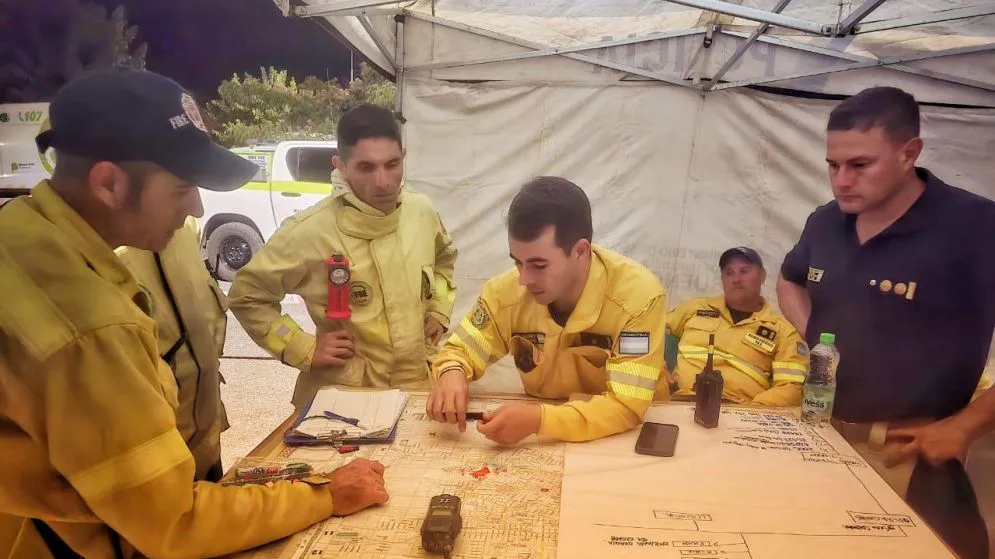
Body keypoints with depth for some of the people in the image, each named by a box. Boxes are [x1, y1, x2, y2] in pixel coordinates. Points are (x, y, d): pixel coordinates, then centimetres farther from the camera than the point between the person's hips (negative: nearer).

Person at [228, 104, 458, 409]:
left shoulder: (422, 212, -5)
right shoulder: (310, 231, -19)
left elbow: (443, 259, 18)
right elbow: (246, 296, -7)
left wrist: (439, 310, 5)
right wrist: (304, 349, -12)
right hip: (345, 397, -4)